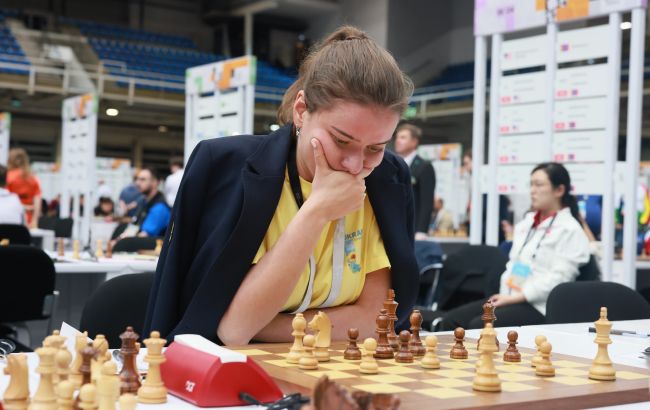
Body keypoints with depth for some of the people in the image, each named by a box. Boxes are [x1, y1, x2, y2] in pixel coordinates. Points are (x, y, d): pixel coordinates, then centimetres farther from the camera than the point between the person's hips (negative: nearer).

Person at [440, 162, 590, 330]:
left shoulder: (570, 230, -5)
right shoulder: (526, 223, 20)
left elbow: (557, 278, -14)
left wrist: (515, 298, -18)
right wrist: (504, 295, 0)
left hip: (538, 307, -8)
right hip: (510, 298, 8)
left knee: (479, 326, -29)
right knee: (452, 320, -10)